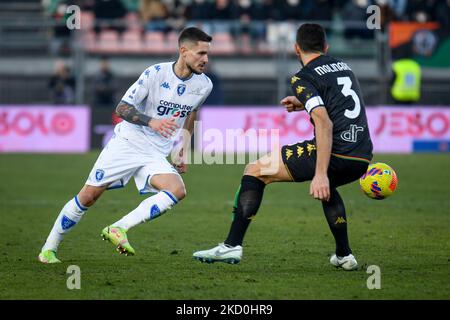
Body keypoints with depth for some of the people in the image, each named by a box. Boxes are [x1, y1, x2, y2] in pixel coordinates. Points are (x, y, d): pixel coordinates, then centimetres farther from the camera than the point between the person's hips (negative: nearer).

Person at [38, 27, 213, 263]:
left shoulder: (204, 85, 0)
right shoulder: (156, 73, -14)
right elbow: (122, 108, -12)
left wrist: (183, 151, 17)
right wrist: (151, 122, -28)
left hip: (156, 155, 4)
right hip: (127, 143, -3)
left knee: (178, 190, -26)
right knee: (89, 195, -5)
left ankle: (118, 229, -25)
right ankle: (49, 248, 12)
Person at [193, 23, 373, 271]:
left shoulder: (304, 78, -3)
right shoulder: (344, 67, 20)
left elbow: (324, 124, -17)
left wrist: (320, 174, -22)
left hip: (335, 154, -7)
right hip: (362, 157, 7)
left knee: (256, 170, 3)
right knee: (326, 186, 40)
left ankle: (232, 245, -4)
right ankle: (344, 255, 36)